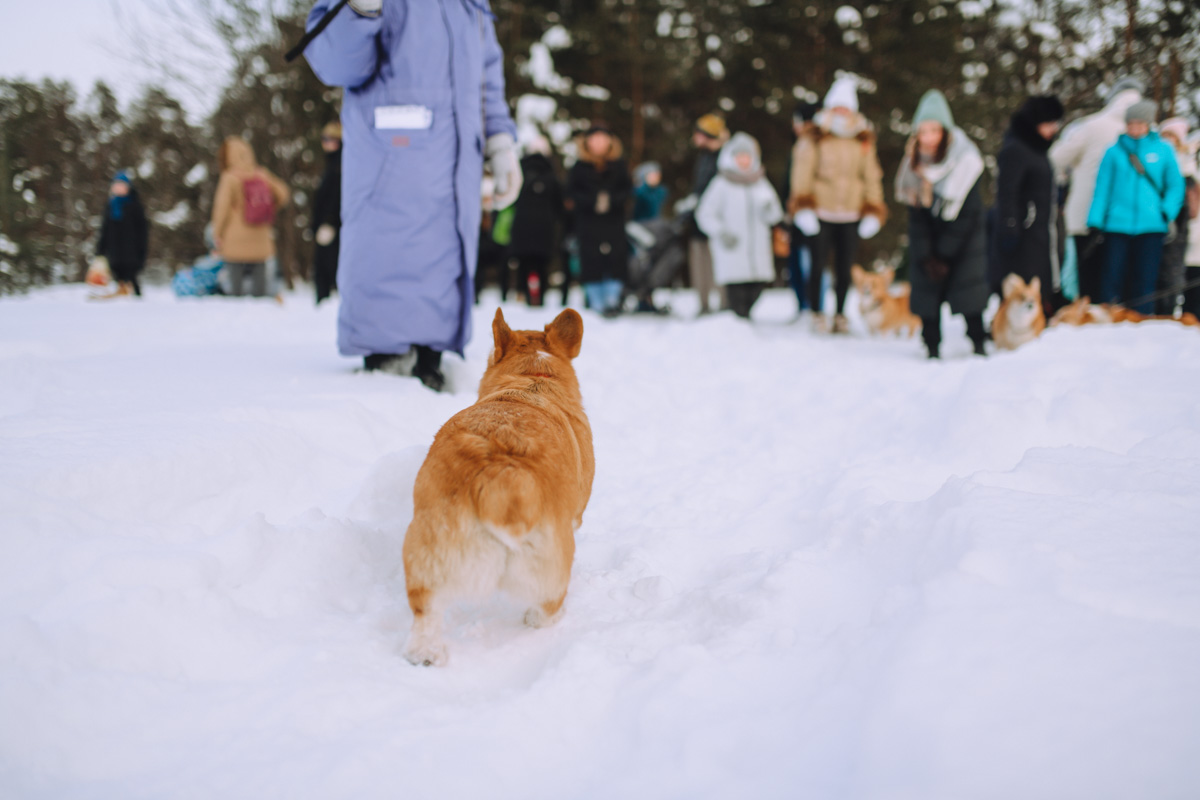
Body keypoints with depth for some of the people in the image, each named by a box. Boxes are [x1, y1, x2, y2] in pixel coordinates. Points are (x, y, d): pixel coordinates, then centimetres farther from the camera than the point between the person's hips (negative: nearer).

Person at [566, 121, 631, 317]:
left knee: (616, 259, -8)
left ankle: (613, 299, -1)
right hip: (588, 222, -1)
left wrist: (611, 200, -13)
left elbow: (627, 189, 6)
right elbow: (572, 191, 0)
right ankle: (596, 302, 5)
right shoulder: (579, 167, 4)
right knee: (591, 261, -3)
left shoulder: (618, 165, 8)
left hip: (614, 222, 1)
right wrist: (593, 201, -14)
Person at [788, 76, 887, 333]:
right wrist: (803, 208, -10)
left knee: (845, 268, 6)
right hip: (820, 213, -3)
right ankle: (816, 312, 12)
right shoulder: (813, 139, -1)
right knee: (818, 265, -1)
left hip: (851, 215, 3)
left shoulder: (863, 141, 10)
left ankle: (840, 314, 18)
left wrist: (872, 213, 9)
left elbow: (871, 177, 14)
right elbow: (802, 174, -2)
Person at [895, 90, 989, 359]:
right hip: (931, 236, 3)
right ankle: (932, 347, 0)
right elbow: (916, 216, -4)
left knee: (969, 286, -10)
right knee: (927, 290, -6)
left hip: (964, 237, -3)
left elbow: (967, 215, -16)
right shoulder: (914, 167, -8)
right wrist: (926, 257, -11)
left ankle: (978, 342, 2)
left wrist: (943, 254, -16)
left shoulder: (965, 162, -20)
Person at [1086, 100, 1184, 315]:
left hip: (1150, 227, 0)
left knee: (1145, 281, 1)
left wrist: (1167, 212, -5)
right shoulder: (1114, 152, 6)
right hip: (1117, 225, 0)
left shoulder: (1163, 150, 7)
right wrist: (1095, 222, -1)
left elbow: (1176, 185, 10)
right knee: (1112, 280, -4)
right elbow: (1102, 187, 6)